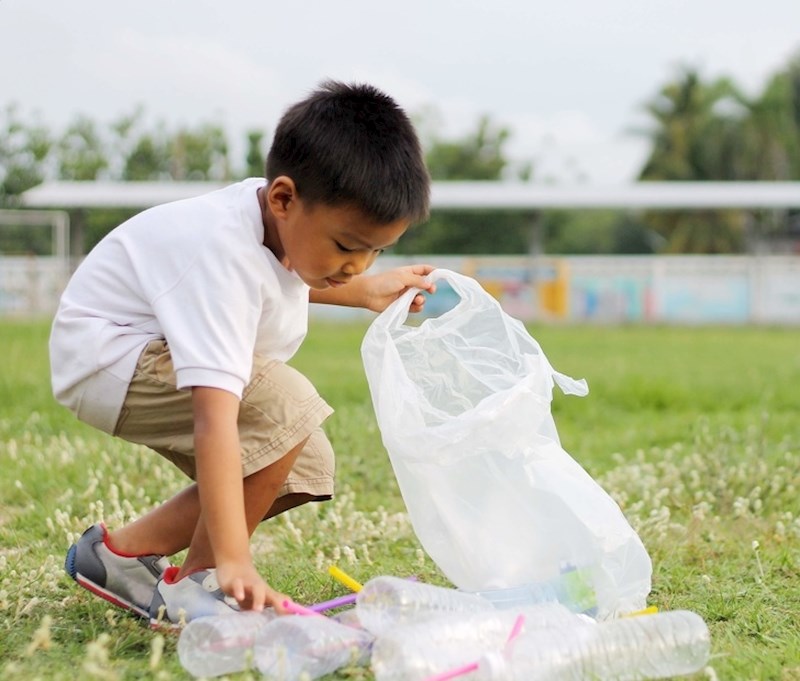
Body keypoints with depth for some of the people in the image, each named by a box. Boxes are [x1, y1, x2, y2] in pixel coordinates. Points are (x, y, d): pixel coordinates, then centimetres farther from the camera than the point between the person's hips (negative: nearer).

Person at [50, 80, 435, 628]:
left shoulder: (280, 221, -8)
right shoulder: (225, 258, -36)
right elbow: (215, 419, -44)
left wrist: (365, 291, 16)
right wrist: (235, 562, -49)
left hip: (159, 354, 10)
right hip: (106, 356, -10)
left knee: (307, 467, 5)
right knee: (287, 408, -29)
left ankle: (123, 550, 11)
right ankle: (196, 584, -15)